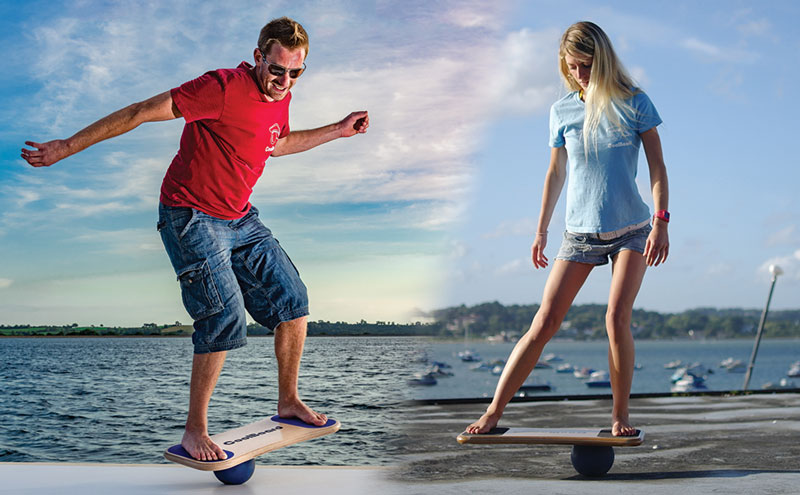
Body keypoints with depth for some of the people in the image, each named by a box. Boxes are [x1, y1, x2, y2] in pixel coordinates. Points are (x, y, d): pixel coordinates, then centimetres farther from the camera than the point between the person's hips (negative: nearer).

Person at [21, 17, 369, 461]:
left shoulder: (279, 97, 3)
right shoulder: (223, 87, -23)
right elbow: (142, 112, -21)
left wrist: (338, 131, 22)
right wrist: (66, 148, -19)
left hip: (241, 219, 8)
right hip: (191, 216, -8)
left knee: (292, 300, 5)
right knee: (225, 316, -16)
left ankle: (288, 401, 21)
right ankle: (194, 432, -4)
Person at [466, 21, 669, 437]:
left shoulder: (634, 103, -3)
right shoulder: (562, 111, 3)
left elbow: (657, 167, -2)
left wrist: (661, 221, -12)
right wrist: (541, 230, 13)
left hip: (631, 229, -1)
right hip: (580, 232, 1)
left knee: (617, 319, -13)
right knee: (543, 324, -4)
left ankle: (620, 417, 4)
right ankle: (493, 413, -1)